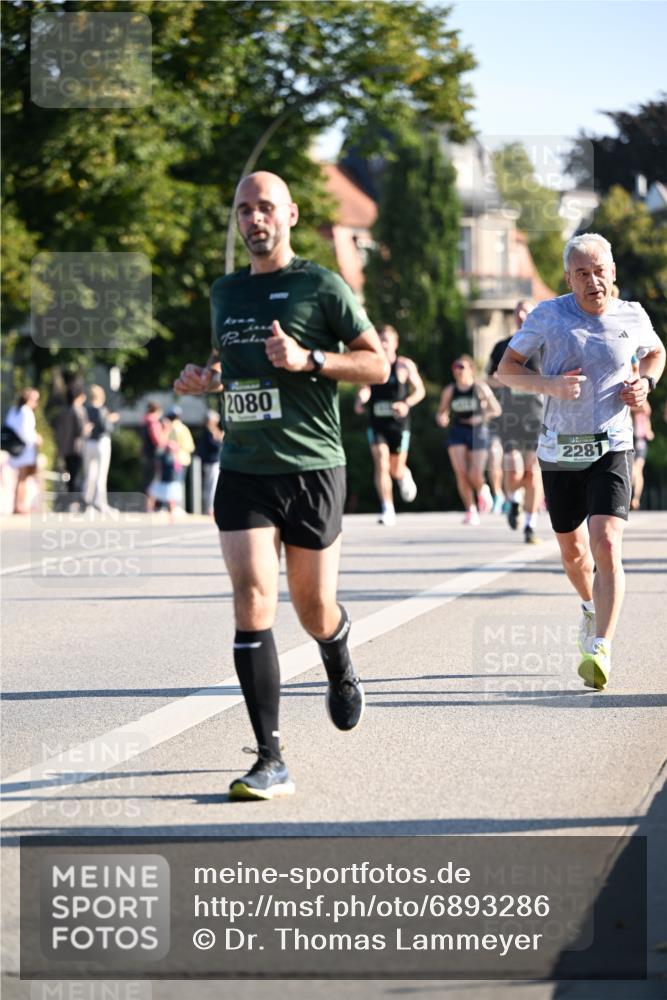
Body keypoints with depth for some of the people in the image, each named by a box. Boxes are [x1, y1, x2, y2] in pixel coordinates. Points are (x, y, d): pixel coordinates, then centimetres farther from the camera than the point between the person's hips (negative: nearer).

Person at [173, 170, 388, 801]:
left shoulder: (320, 287, -2)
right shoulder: (225, 293, 13)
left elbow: (378, 365, -2)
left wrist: (309, 359, -17)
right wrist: (204, 378, 6)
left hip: (311, 467, -3)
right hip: (242, 470, 3)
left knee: (314, 608, 7)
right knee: (251, 598, -13)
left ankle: (342, 676, 46)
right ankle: (270, 763, -14)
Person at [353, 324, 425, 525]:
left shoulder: (405, 365, -2)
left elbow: (420, 390, 4)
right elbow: (364, 388, 8)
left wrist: (407, 404, -15)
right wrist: (360, 399, -15)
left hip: (398, 424, -1)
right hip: (376, 423, 1)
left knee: (396, 469, 7)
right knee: (381, 464, -13)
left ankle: (404, 477, 45)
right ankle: (387, 510, -11)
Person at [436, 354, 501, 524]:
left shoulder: (480, 388, -4)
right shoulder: (449, 391, 4)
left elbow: (496, 410, -2)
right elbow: (441, 413, 12)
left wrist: (481, 417, -18)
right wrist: (441, 419, -11)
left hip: (478, 433, -2)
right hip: (456, 433, 2)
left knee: (475, 476, -11)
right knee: (461, 473, -14)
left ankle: (482, 492, 26)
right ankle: (470, 510, 0)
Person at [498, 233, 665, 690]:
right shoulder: (549, 315, -5)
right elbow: (506, 369, 0)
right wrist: (549, 384, -19)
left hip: (612, 449, -1)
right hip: (560, 450, 1)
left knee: (607, 546, -19)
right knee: (573, 551, 15)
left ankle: (600, 649, -23)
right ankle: (592, 607, 47)